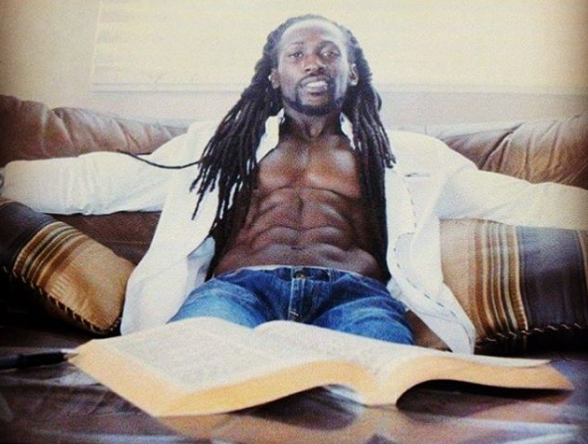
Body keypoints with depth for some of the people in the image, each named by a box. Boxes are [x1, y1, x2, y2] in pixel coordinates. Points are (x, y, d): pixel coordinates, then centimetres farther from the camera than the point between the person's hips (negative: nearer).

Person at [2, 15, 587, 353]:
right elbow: (106, 180, 22)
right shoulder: (222, 142, 27)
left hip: (353, 292, 0)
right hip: (238, 285, 1)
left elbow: (509, 197, 21)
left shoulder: (404, 154, 27)